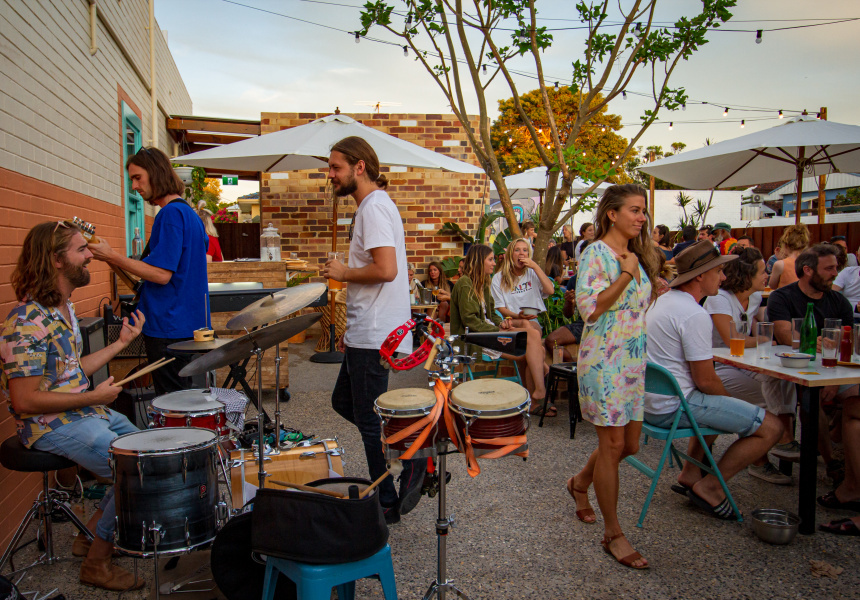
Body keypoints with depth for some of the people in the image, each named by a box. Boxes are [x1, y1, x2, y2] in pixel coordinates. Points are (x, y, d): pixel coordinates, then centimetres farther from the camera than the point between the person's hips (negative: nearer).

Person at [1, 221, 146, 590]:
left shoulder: (64, 308, 8)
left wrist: (121, 342, 11)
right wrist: (94, 397, -20)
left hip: (85, 411, 10)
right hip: (51, 426, -10)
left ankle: (91, 534, 26)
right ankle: (97, 564, 4)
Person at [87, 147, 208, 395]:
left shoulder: (171, 213, -16)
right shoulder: (189, 212, 14)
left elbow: (161, 274, -21)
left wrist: (111, 256, -15)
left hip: (169, 327, -10)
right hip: (188, 324, 10)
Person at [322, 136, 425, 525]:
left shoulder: (375, 207, -15)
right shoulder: (372, 206, 17)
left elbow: (386, 270, -28)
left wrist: (343, 273, -11)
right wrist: (351, 329, 22)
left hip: (374, 337, -11)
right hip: (368, 333, 11)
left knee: (368, 420, 1)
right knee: (343, 401, 20)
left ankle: (387, 504, 16)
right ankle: (412, 456, 19)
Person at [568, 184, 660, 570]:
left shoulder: (638, 254, 14)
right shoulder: (596, 253, -10)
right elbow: (589, 308, -20)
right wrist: (626, 274, -22)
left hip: (635, 359, 8)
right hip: (604, 360, -8)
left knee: (630, 443, 11)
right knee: (613, 444, -3)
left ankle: (580, 483, 38)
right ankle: (613, 535, 11)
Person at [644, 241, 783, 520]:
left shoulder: (662, 301, 12)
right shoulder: (695, 315, -19)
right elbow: (705, 380, -18)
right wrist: (731, 400, 3)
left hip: (651, 401, 10)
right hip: (675, 407, -10)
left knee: (715, 404, 36)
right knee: (770, 427, -6)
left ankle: (690, 474, 29)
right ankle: (709, 487, 3)